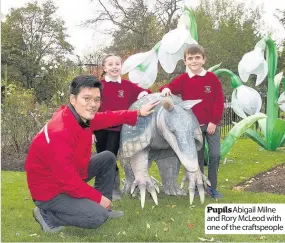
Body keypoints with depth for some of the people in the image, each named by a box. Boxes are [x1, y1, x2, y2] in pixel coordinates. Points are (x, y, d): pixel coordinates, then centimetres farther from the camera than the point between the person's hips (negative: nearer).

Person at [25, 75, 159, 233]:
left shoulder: (81, 116, -9)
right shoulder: (59, 133, -34)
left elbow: (107, 118, 10)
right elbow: (68, 180, -30)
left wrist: (138, 113, 12)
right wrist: (98, 198, -19)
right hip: (49, 190, -9)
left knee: (108, 158, 11)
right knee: (97, 217, -20)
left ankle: (102, 208, 19)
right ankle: (48, 215, -1)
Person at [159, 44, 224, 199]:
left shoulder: (212, 78, -3)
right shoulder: (182, 80, 0)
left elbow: (219, 101, -4)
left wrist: (214, 121, -10)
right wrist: (166, 89, -31)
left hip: (212, 124, 0)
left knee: (215, 155, -3)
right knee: (198, 157, 9)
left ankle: (212, 187, 11)